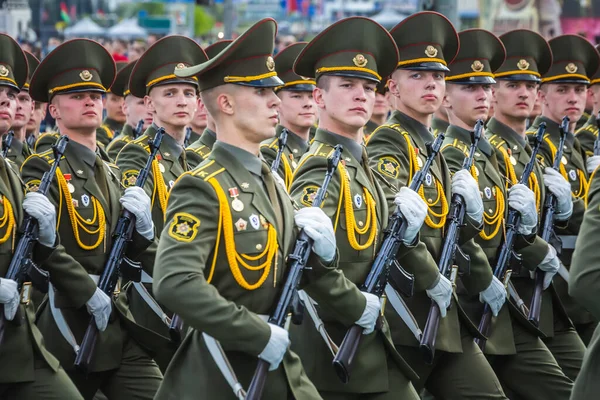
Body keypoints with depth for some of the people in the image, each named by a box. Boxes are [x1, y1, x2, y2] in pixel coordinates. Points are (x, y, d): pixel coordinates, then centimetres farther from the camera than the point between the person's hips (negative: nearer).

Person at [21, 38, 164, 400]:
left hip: (119, 325, 6)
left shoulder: (112, 175, 16)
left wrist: (141, 225, -4)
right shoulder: (41, 170, -5)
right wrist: (91, 294, -15)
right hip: (69, 327, -6)